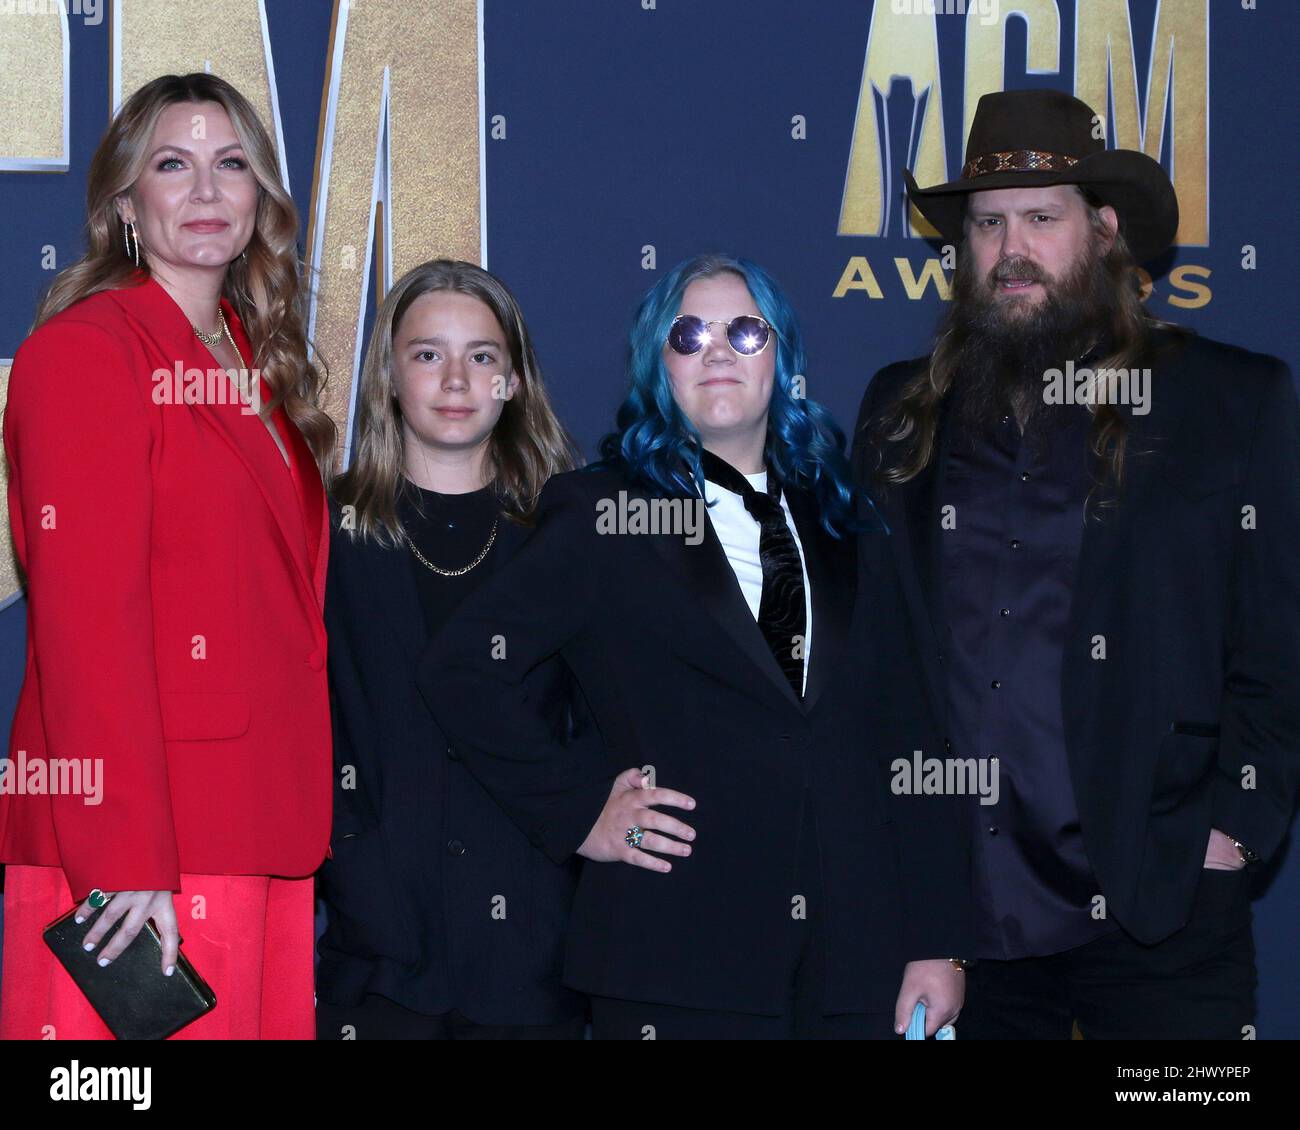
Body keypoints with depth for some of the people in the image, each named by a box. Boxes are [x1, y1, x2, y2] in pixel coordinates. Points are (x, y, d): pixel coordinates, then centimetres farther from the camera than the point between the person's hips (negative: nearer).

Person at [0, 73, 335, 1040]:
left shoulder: (261, 372, 18)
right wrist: (125, 856, -20)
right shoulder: (83, 350, -6)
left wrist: (305, 811, 11)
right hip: (140, 844, -8)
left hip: (266, 829, 8)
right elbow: (84, 614, -14)